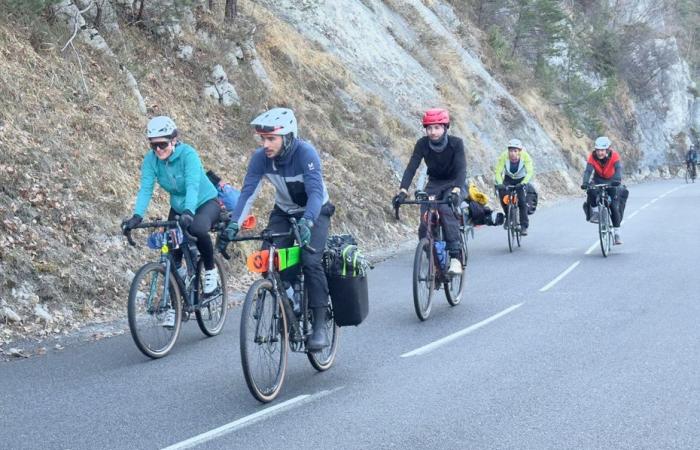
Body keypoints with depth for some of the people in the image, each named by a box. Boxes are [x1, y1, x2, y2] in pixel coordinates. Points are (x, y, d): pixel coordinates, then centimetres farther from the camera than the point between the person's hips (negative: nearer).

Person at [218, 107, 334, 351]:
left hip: (314, 212, -4)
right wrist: (233, 225, -35)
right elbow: (248, 192, -21)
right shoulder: (260, 157, -18)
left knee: (310, 261, -25)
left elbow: (316, 192, -38)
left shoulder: (305, 153, -30)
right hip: (284, 212, 4)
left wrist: (305, 223, -54)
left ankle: (320, 325, -16)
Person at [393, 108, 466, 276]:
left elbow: (461, 168, -32)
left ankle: (455, 257, -33)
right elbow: (411, 167, -23)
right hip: (434, 184, 3)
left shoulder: (455, 143, -21)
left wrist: (456, 191, -50)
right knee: (425, 225, -16)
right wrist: (402, 190, -39)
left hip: (454, 184, -3)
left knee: (446, 209, -35)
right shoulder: (422, 144, -15)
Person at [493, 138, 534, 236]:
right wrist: (499, 183, -49)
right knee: (502, 193, -24)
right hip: (508, 179, 1)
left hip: (521, 180, -1)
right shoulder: (504, 156, -29)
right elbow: (497, 171, -31)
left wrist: (523, 183, -54)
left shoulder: (525, 156, -30)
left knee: (522, 201, -17)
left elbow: (530, 172, -38)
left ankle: (524, 226, -5)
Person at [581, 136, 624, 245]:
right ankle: (595, 212, -10)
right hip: (598, 181, 1)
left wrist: (617, 180, -60)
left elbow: (618, 168, -40)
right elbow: (588, 170, -32)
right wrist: (585, 182, -52)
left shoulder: (614, 156, -26)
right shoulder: (592, 157, -23)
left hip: (612, 182, -1)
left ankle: (617, 233, -1)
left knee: (614, 206, -12)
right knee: (591, 191, -33)